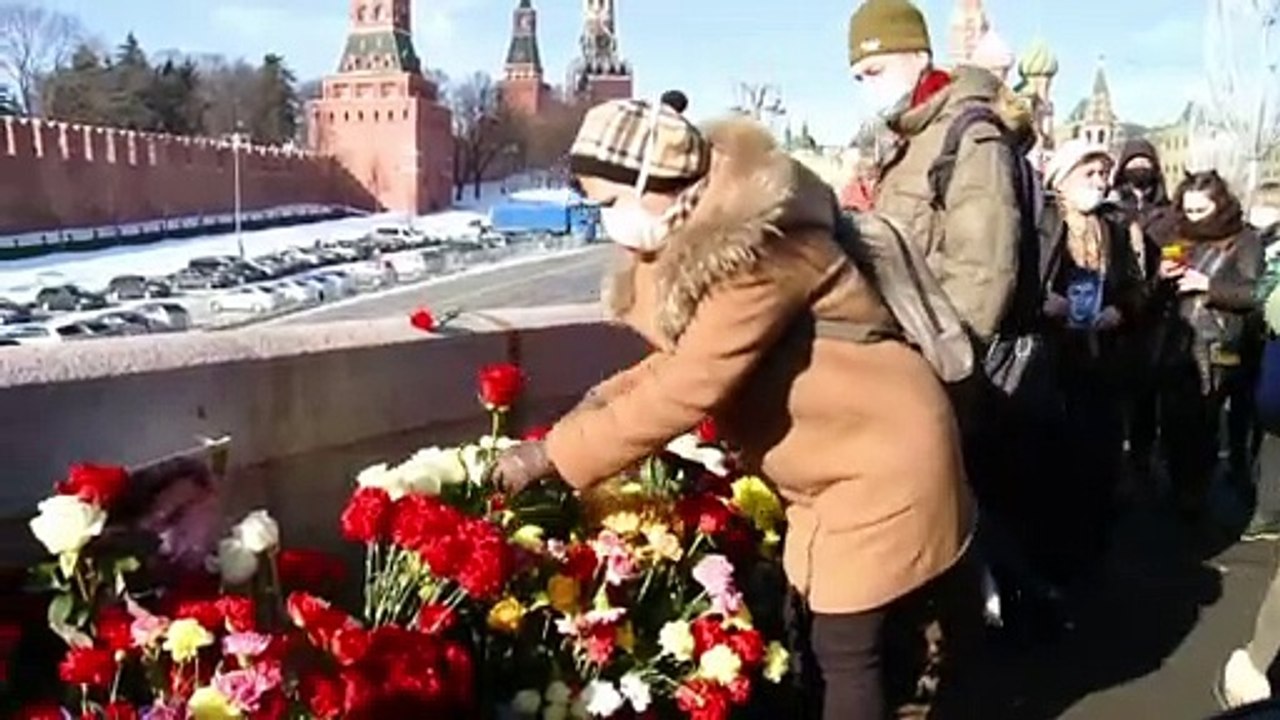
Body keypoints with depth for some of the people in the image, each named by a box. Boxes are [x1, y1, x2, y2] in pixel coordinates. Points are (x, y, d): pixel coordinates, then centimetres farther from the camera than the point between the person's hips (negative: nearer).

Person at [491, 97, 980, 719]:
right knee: (826, 641, 15)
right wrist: (604, 397, -4)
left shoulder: (754, 251, -28)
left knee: (848, 651, -3)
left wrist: (551, 454, -22)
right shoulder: (696, 244, 2)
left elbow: (688, 391, -29)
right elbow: (687, 359, 11)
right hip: (835, 458, 9)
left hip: (881, 457, -9)